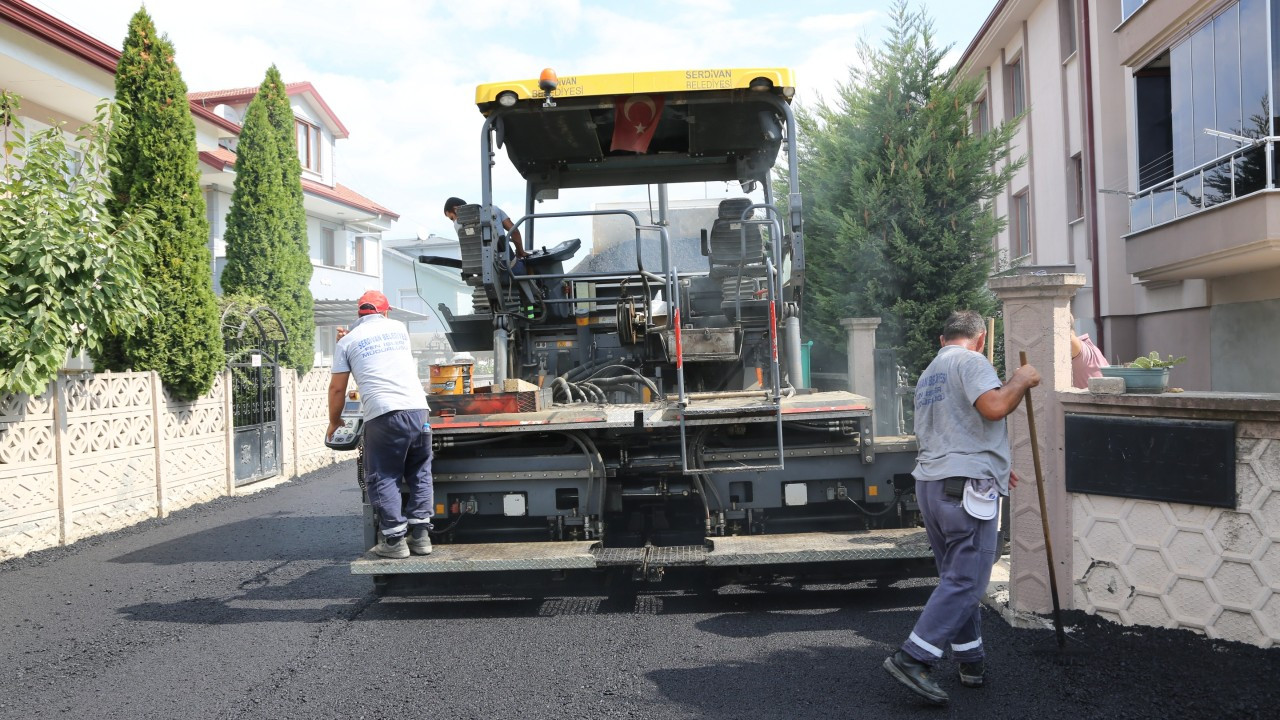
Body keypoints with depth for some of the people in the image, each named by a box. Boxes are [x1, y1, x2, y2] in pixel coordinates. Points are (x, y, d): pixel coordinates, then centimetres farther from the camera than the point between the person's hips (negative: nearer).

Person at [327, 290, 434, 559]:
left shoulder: (348, 341, 9)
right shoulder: (399, 328, 18)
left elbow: (337, 388, 8)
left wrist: (334, 422, 24)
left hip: (382, 414, -3)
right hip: (417, 408, 3)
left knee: (383, 478, 7)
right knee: (419, 473, 16)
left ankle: (394, 540, 3)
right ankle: (420, 534, 13)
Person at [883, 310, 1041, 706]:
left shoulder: (928, 375, 24)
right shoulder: (970, 361, -5)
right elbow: (994, 406, -22)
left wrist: (992, 466, 39)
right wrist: (1021, 380, -2)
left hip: (930, 484, 9)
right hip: (965, 489, -9)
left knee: (958, 577, 15)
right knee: (965, 582, -6)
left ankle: (971, 661, 22)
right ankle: (912, 658, -10)